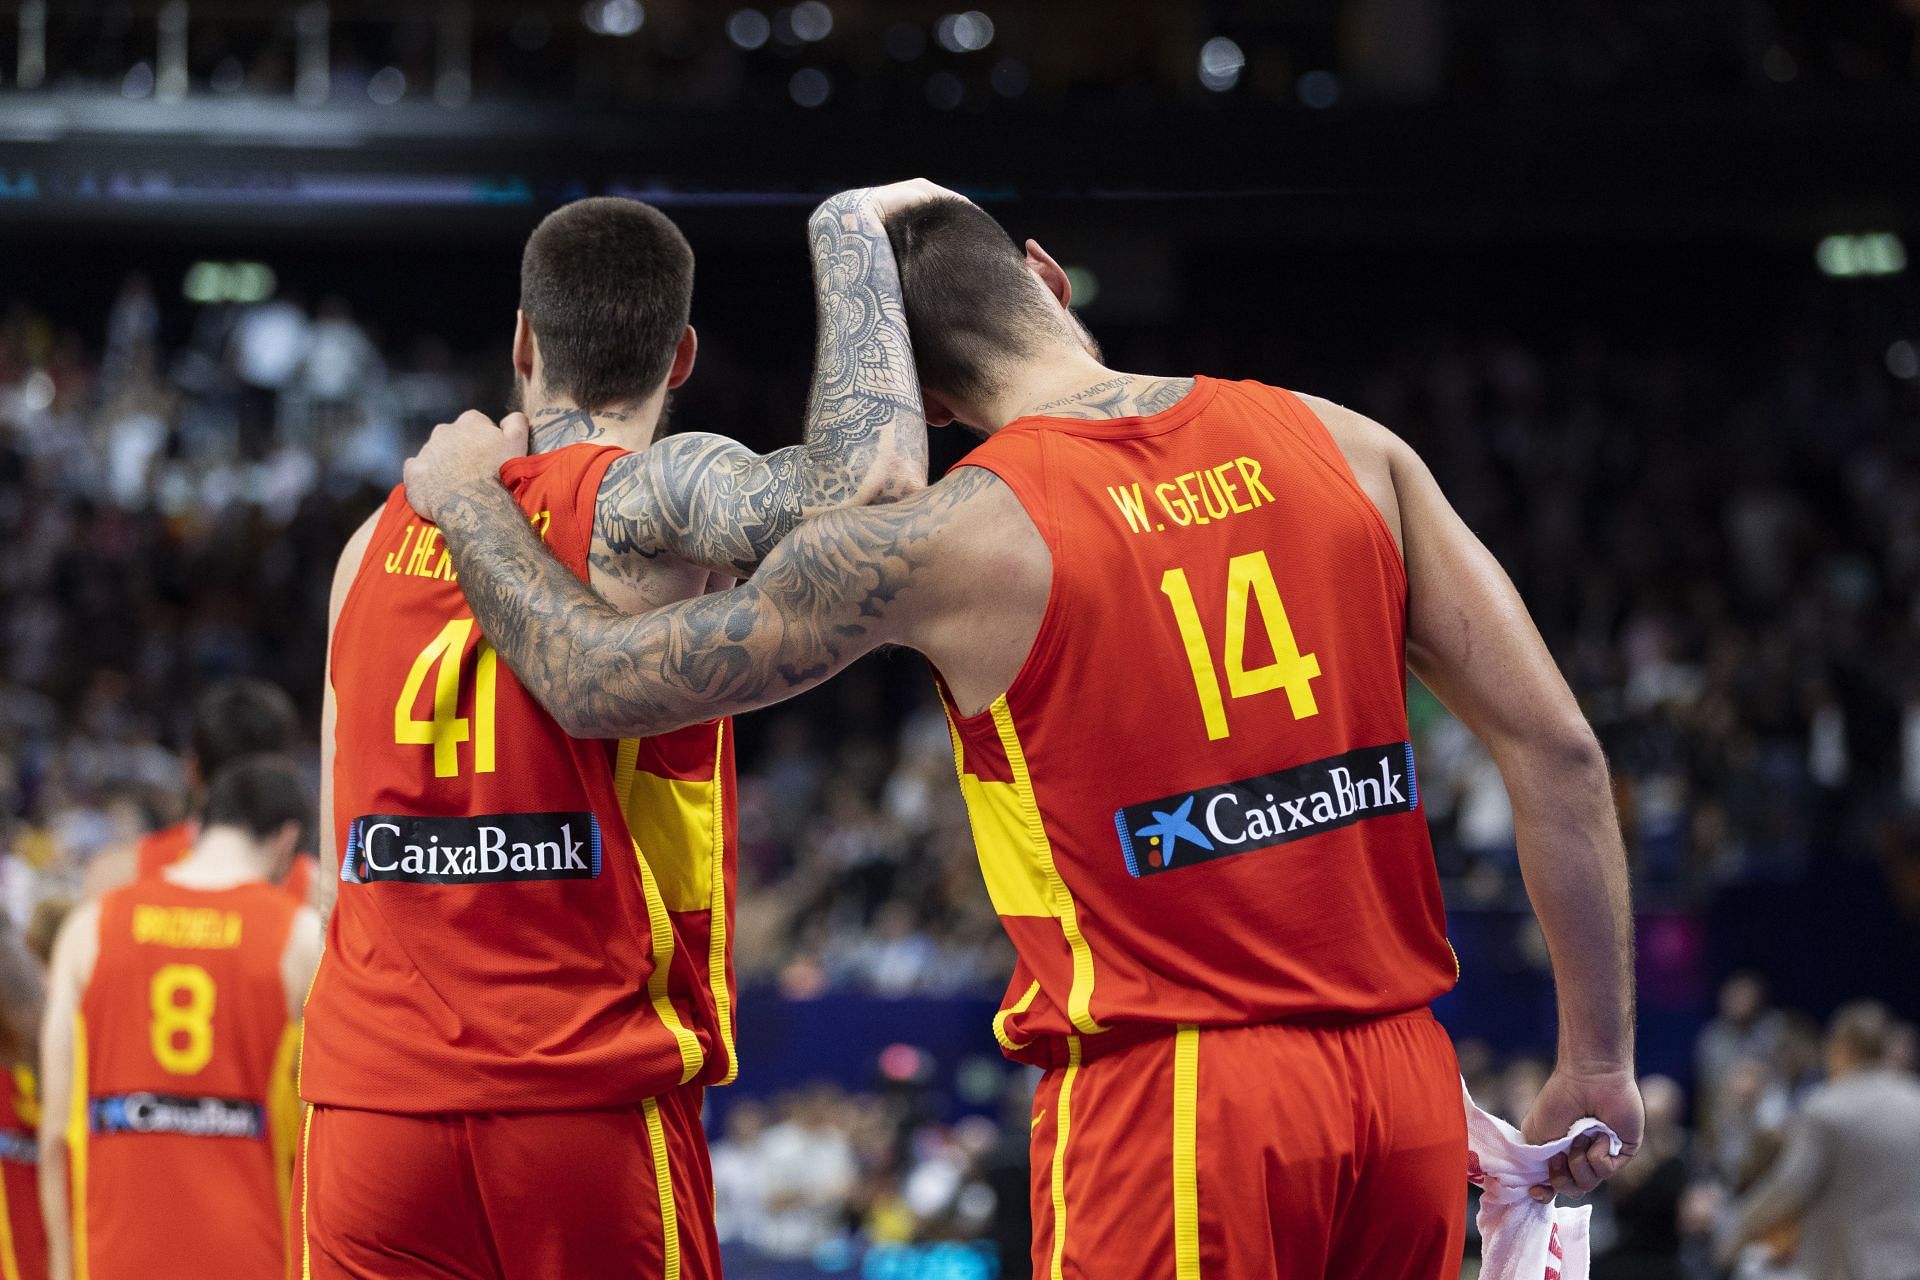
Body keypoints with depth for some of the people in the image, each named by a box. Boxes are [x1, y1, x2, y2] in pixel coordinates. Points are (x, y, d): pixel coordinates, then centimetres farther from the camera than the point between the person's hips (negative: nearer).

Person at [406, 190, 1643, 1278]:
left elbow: (600, 683, 0)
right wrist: (1598, 1059, 12)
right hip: (1404, 1075, 5)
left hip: (1168, 1098, -5)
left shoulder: (955, 541, -7)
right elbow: (1556, 746, 4)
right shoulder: (1343, 449, 5)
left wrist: (470, 504, 19)